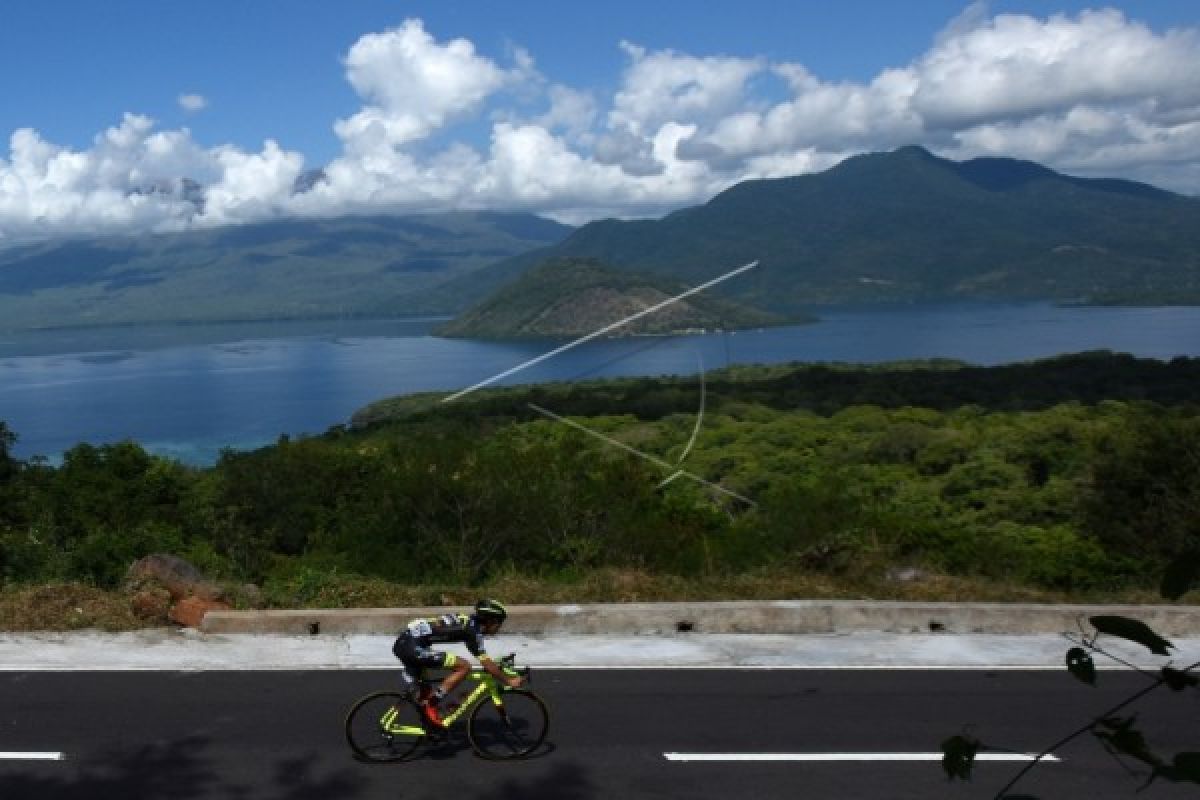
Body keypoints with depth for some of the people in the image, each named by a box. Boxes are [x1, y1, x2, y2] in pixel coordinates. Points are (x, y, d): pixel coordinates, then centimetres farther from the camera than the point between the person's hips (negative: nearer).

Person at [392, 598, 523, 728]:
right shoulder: (472, 630, -8)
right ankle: (430, 705, -5)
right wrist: (508, 681, 0)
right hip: (413, 647, -10)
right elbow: (486, 663, -10)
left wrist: (499, 671, 39)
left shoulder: (468, 622, 18)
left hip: (402, 643, 10)